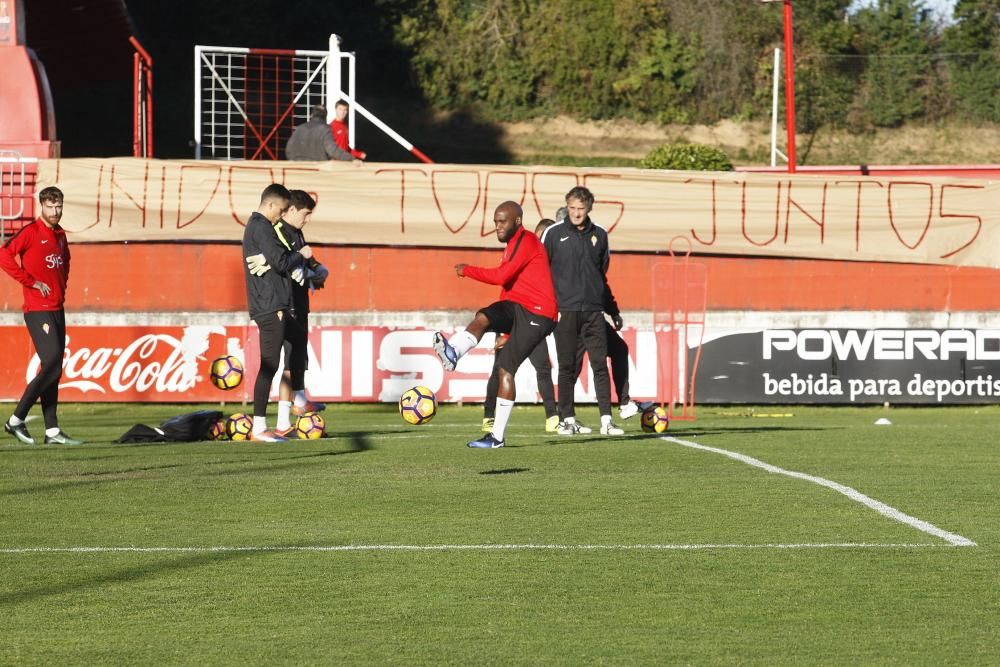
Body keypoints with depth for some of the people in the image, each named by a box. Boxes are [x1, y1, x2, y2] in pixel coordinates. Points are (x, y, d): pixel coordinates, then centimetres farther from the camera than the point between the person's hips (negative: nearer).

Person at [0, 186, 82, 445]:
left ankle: (52, 431, 9)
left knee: (54, 371, 7)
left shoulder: (60, 235, 15)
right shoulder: (31, 232, -9)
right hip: (38, 310, -8)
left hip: (57, 310, 8)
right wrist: (32, 282, -18)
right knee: (51, 367, -14)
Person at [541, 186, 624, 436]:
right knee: (567, 366, 2)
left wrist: (612, 309, 19)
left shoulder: (599, 235, 9)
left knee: (600, 364, -3)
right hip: (565, 310, -2)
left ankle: (606, 420, -5)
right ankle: (567, 420, 9)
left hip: (593, 311, 2)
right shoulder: (554, 233, 0)